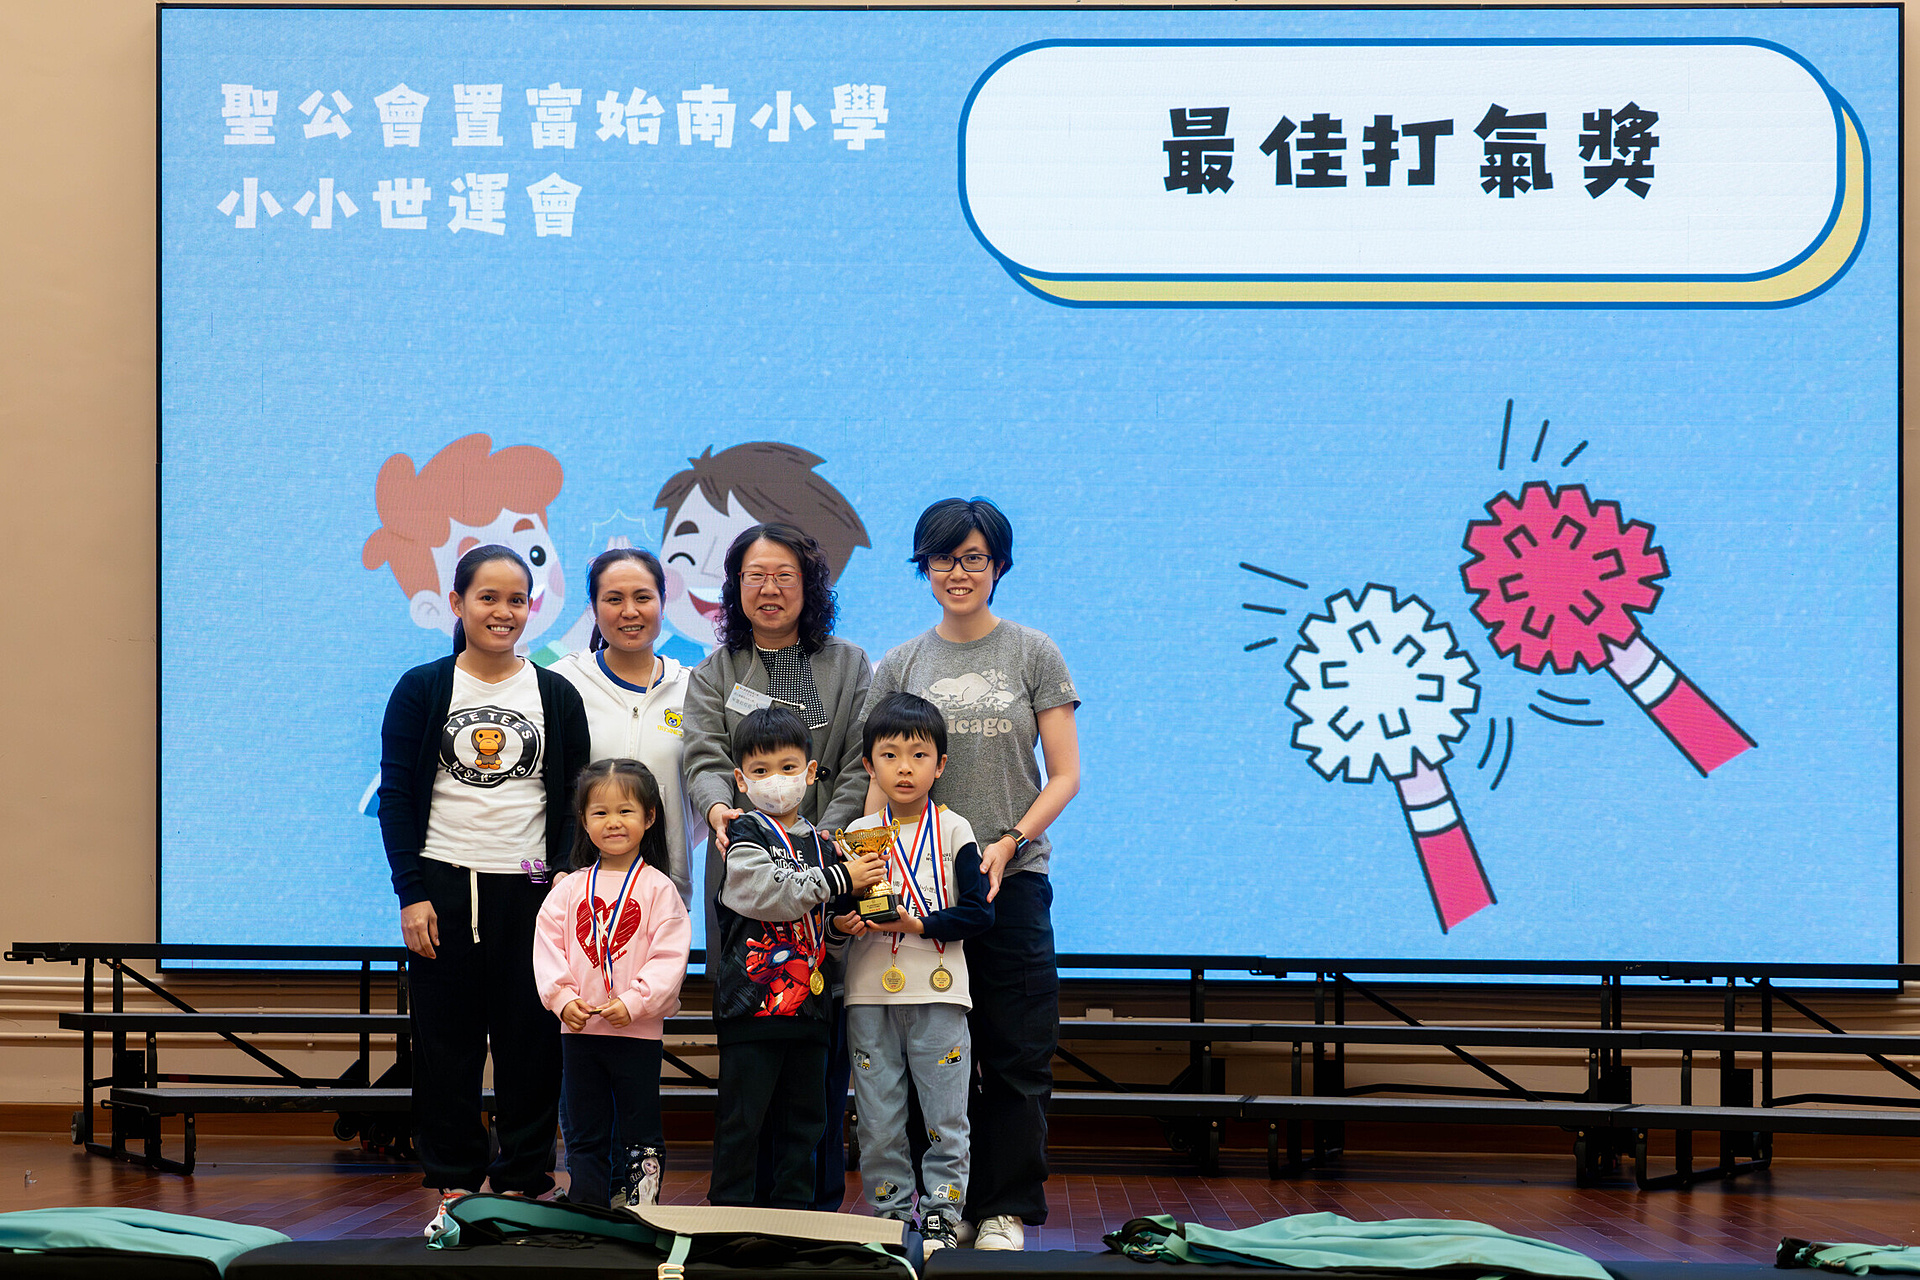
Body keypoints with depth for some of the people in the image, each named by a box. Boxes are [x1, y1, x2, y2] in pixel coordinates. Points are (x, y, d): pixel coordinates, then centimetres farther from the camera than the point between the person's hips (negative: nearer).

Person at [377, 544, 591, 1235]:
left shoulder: (556, 695, 8)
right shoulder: (422, 690, 4)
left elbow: (574, 803, 9)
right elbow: (395, 797, 2)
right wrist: (411, 895, -6)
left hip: (531, 891, 1)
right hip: (443, 889, -1)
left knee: (531, 1042, 1)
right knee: (447, 1042, 2)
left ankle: (523, 1181, 10)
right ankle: (454, 1185, 10)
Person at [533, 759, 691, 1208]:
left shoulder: (658, 889, -4)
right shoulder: (569, 890, 6)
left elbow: (669, 957, -10)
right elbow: (548, 948, 3)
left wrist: (634, 1001, -19)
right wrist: (563, 998, -10)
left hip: (638, 1032, -4)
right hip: (579, 1029, 4)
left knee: (640, 1134, 3)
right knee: (584, 1133, 10)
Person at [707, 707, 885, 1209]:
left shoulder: (819, 842, 15)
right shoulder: (746, 837, -4)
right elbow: (773, 893, -20)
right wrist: (839, 880, -19)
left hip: (808, 999, 6)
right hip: (752, 998, -6)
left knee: (803, 1118, 11)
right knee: (742, 1116, -3)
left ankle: (794, 1210, 18)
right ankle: (729, 1208, 5)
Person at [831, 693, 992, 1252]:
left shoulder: (953, 831, 1)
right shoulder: (856, 834, 9)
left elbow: (977, 912, -5)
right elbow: (835, 912, 13)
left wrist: (919, 923, -16)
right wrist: (840, 925, -9)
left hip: (938, 993, -2)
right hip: (869, 994, 2)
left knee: (945, 1118, -1)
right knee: (877, 1122, 5)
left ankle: (940, 1216, 9)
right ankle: (890, 1215, 15)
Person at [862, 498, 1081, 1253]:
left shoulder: (1033, 655, 5)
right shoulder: (899, 666, 11)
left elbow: (1065, 775, 1)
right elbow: (877, 778, 9)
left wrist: (1008, 843, -13)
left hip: (1013, 879, -2)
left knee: (1015, 1055, -3)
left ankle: (1005, 1207, 5)